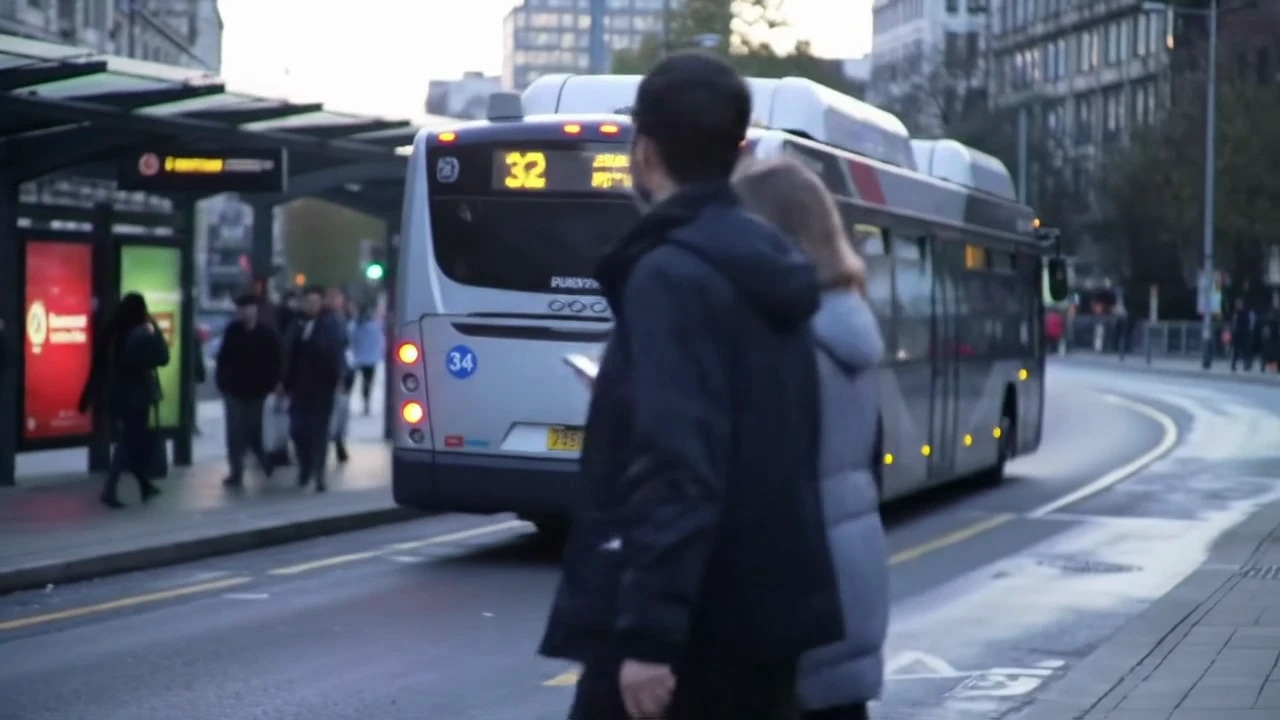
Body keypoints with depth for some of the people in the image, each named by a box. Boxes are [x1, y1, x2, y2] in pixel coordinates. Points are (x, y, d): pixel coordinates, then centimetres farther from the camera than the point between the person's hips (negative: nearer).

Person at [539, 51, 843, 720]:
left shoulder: (670, 274, -14)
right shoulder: (771, 273, 13)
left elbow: (676, 467, -23)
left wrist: (648, 630, -24)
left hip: (687, 625, -9)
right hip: (763, 610, 9)